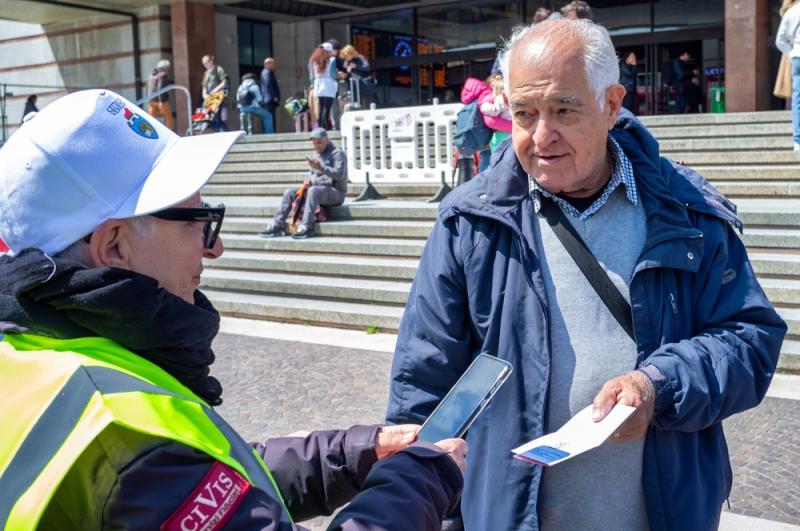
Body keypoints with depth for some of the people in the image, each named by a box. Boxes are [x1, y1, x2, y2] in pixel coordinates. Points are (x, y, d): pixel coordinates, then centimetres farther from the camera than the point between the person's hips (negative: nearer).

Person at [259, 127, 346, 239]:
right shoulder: (315, 155, 18)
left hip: (336, 191, -8)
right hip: (317, 190, 8)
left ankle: (306, 227, -43)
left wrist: (320, 167, -30)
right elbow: (312, 175, 24)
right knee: (290, 191, -3)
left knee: (313, 190, -37)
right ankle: (277, 225, -10)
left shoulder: (337, 153, -6)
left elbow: (339, 174, -19)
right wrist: (309, 181, 0)